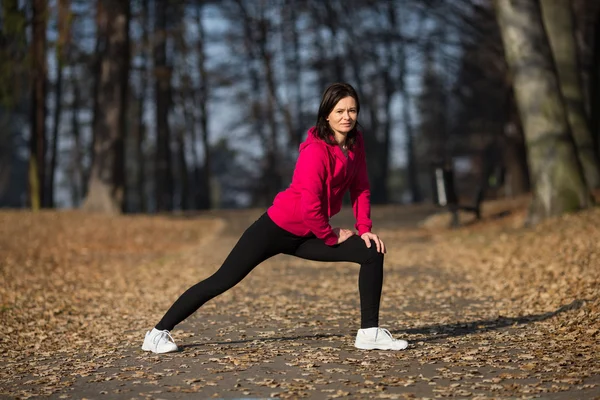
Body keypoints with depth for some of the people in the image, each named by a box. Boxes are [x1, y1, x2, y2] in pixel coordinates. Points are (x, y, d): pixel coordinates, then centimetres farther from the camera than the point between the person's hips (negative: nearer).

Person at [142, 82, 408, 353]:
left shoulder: (355, 143, 1)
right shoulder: (316, 150, -22)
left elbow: (360, 189, 8)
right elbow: (309, 206, -24)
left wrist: (365, 229, -2)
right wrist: (332, 236, -10)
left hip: (305, 235, 8)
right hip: (277, 228, -8)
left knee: (372, 253, -1)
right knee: (223, 280, -6)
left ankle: (369, 333, 3)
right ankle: (159, 333, 6)